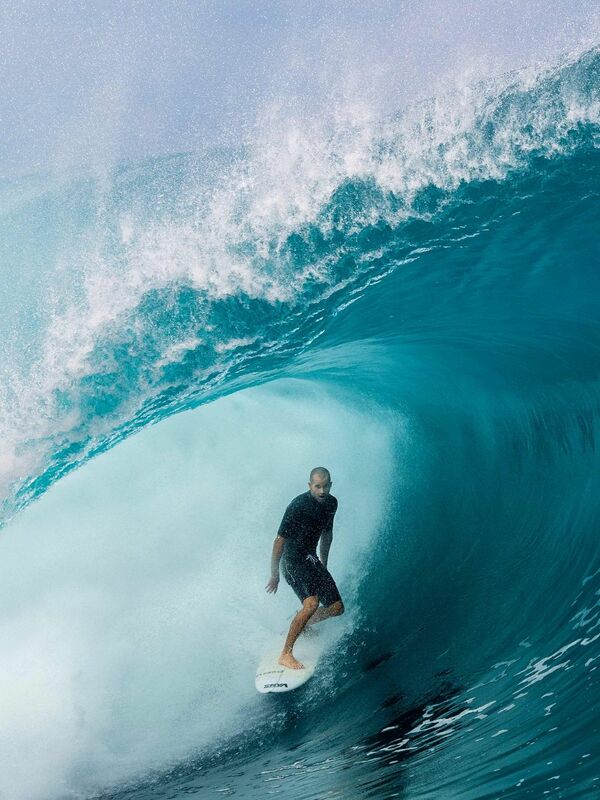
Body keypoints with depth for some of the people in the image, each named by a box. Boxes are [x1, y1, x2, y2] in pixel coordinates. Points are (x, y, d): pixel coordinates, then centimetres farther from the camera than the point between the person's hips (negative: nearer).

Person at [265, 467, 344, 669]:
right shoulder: (298, 506, -21)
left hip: (311, 559, 8)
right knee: (312, 603, -28)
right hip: (293, 559, -8)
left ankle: (301, 624, 33)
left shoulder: (331, 503, 1)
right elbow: (280, 540, -17)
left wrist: (323, 564, 25)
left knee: (337, 607, 5)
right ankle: (286, 654, -21)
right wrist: (274, 574, -13)